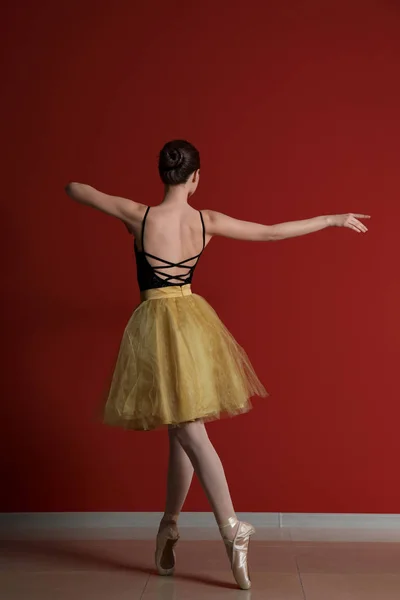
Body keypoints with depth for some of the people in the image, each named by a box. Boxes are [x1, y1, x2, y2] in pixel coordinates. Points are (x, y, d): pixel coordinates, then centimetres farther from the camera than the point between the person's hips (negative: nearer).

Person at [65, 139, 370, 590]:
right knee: (182, 430, 15)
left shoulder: (139, 216, -11)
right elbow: (273, 233, 3)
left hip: (156, 327, -3)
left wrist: (73, 185, 26)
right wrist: (332, 219, 14)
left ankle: (233, 532, -8)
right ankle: (169, 528, 25)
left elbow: (75, 191, 1)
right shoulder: (207, 221, -3)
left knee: (190, 432, -3)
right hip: (192, 320, 4)